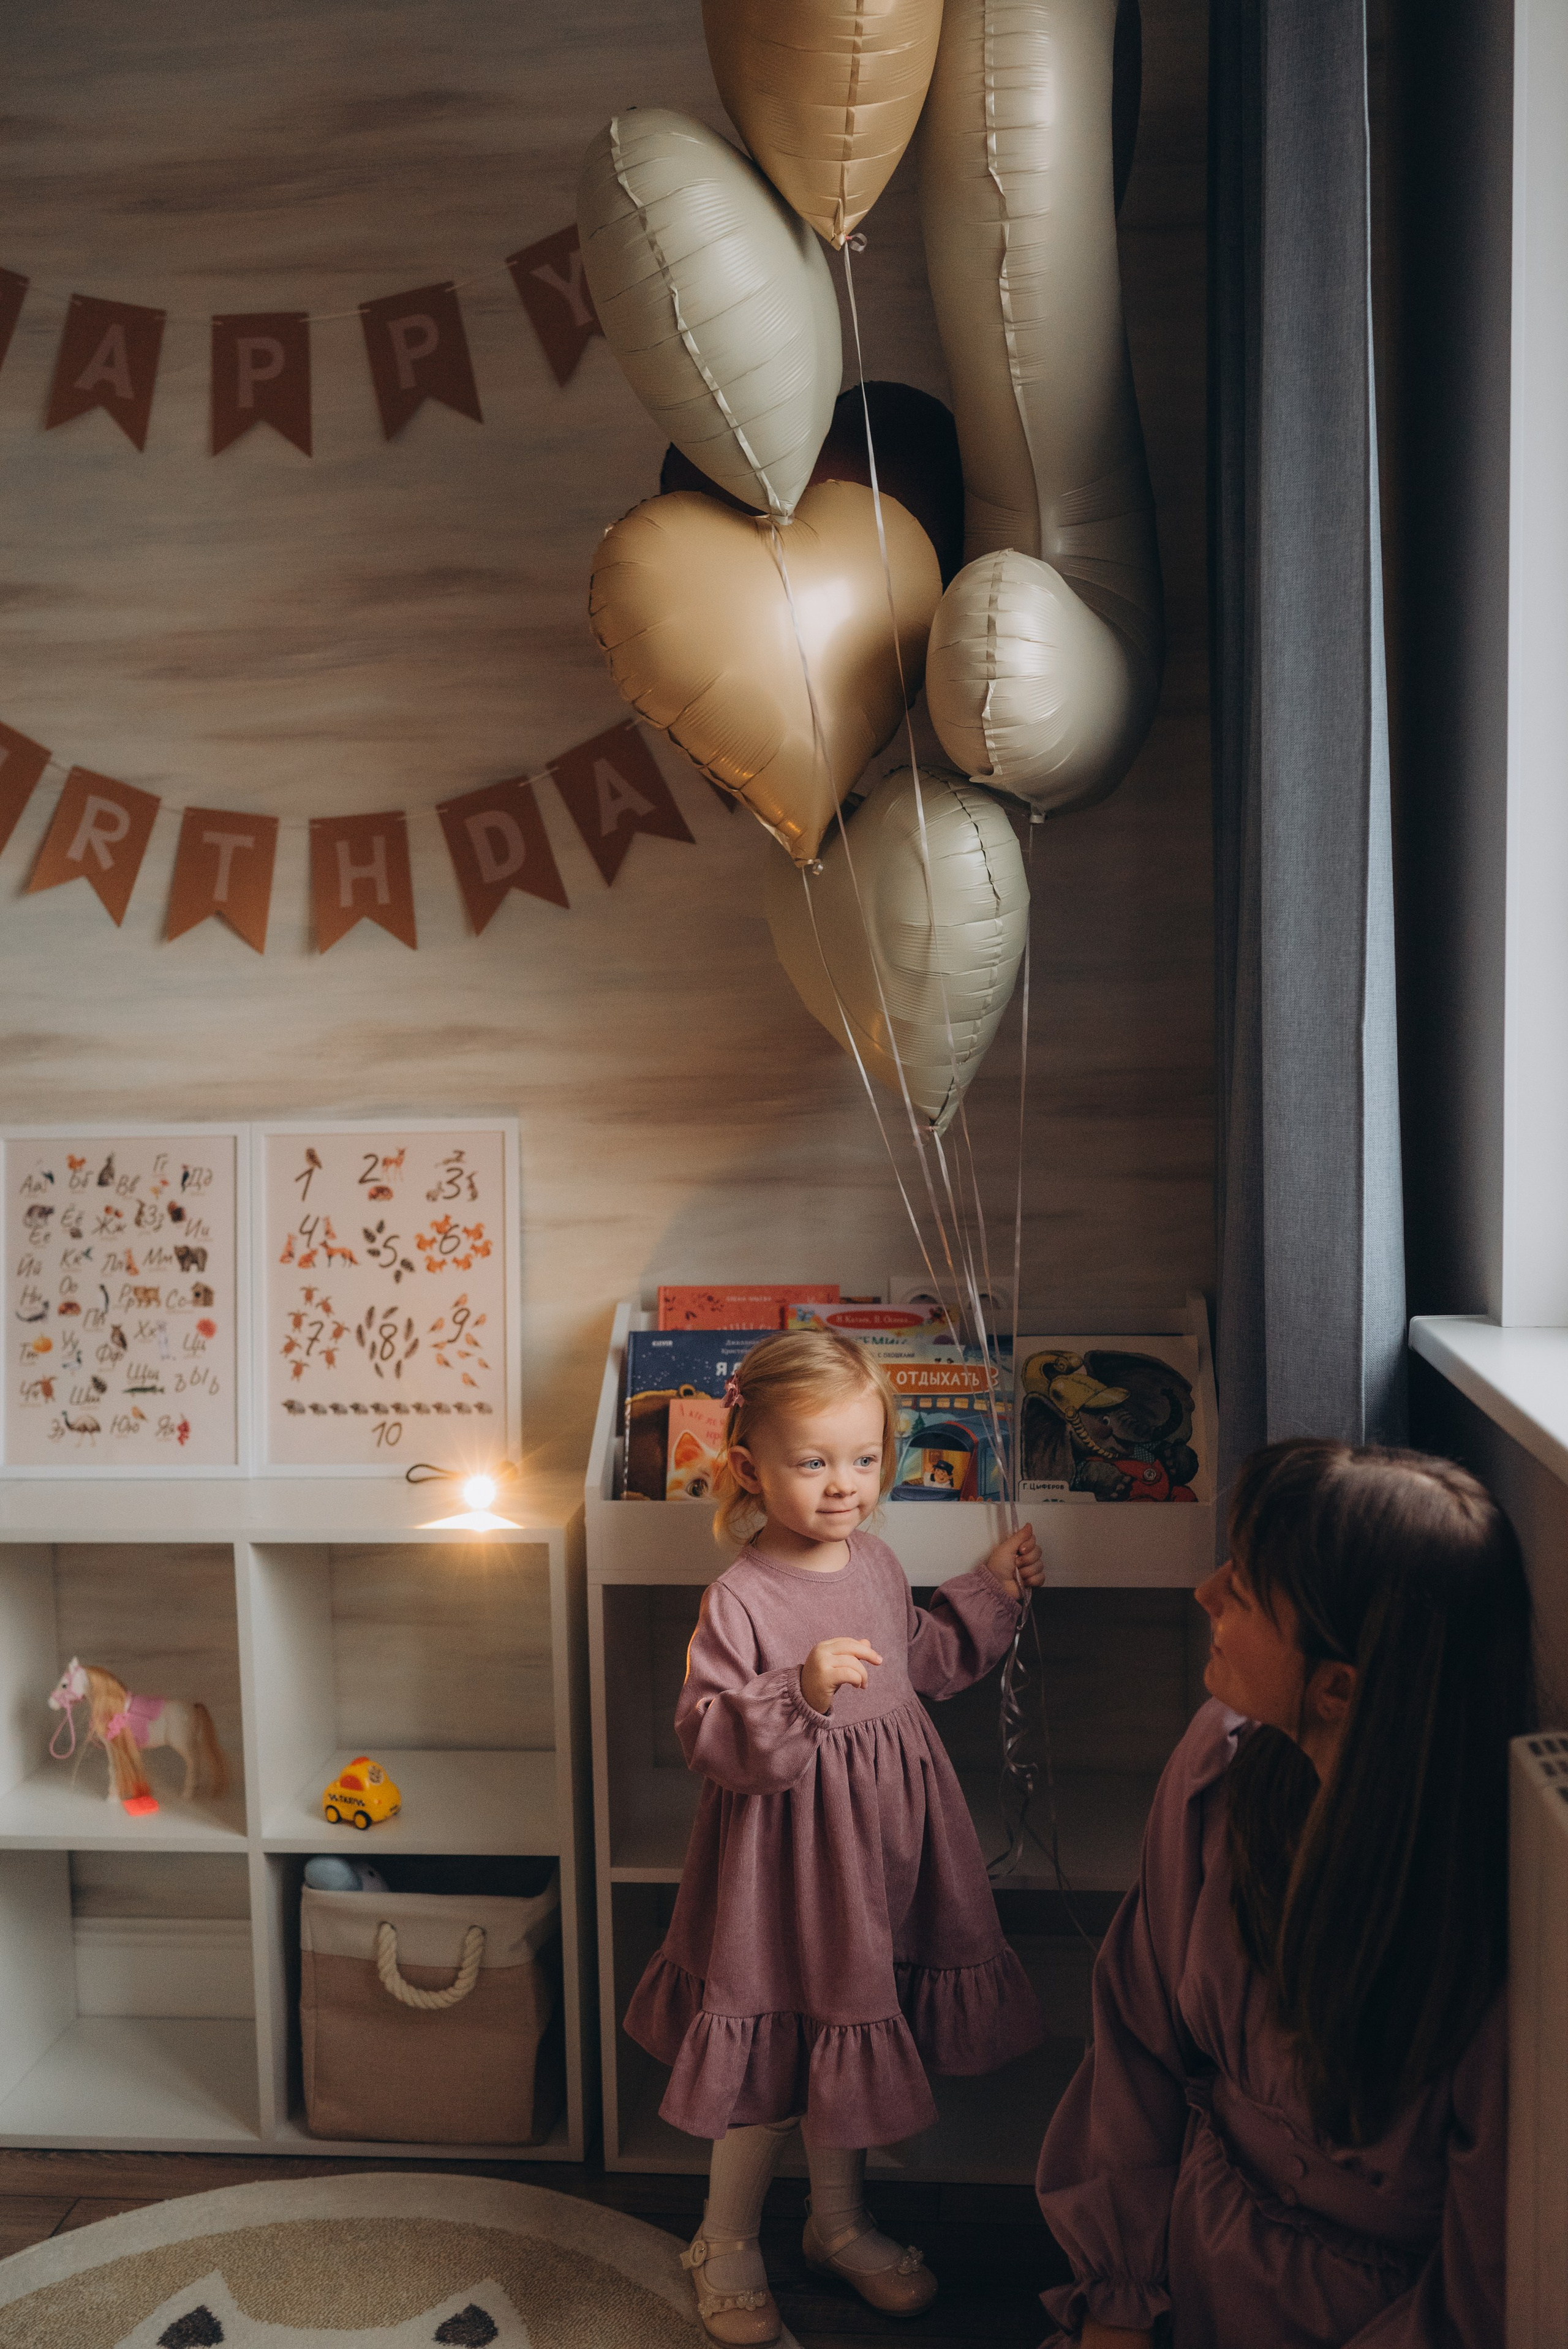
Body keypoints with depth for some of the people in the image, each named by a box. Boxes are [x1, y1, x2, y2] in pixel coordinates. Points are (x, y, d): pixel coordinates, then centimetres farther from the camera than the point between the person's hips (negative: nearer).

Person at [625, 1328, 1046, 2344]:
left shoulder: (876, 1563, 1)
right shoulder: (740, 1599, -21)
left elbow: (926, 1661, 19)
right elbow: (710, 1736, -24)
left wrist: (992, 1591, 14)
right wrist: (803, 1694, -37)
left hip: (880, 1851, 7)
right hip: (788, 1864, -6)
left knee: (854, 2046, 21)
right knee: (776, 2060, 7)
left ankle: (840, 2221, 43)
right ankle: (726, 2243, 31)